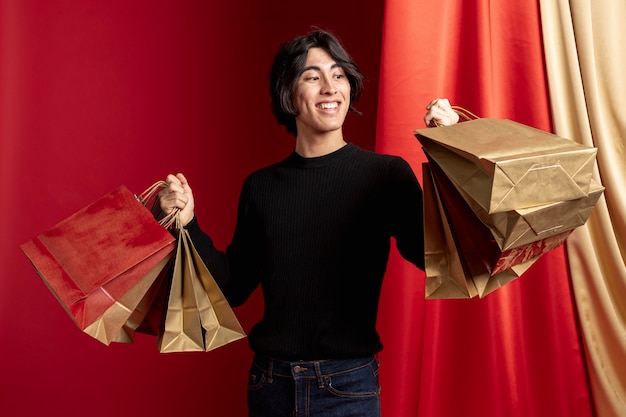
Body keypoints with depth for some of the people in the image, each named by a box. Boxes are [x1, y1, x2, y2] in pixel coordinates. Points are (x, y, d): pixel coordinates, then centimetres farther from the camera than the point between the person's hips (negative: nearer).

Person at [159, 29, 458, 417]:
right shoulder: (260, 187, 4)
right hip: (269, 383, 4)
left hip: (348, 385, -3)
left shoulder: (386, 174, -6)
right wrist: (187, 223, -2)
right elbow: (234, 287, 9)